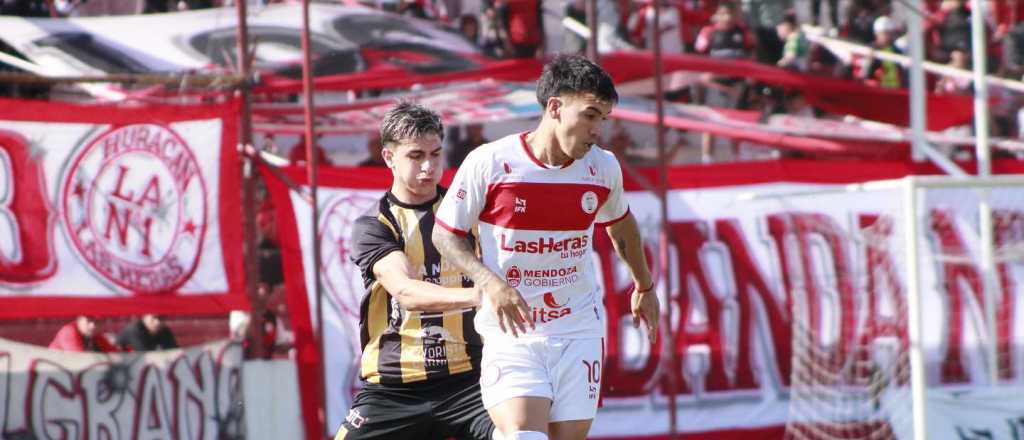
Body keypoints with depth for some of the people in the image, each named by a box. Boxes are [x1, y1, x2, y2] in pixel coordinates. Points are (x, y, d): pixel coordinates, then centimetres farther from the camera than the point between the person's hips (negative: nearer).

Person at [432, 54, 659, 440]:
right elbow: (446, 233, -2)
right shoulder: (488, 163, -11)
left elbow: (620, 225, 22)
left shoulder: (604, 168, 0)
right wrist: (489, 282, -18)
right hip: (510, 333, -4)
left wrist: (644, 287, 34)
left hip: (579, 331, 4)